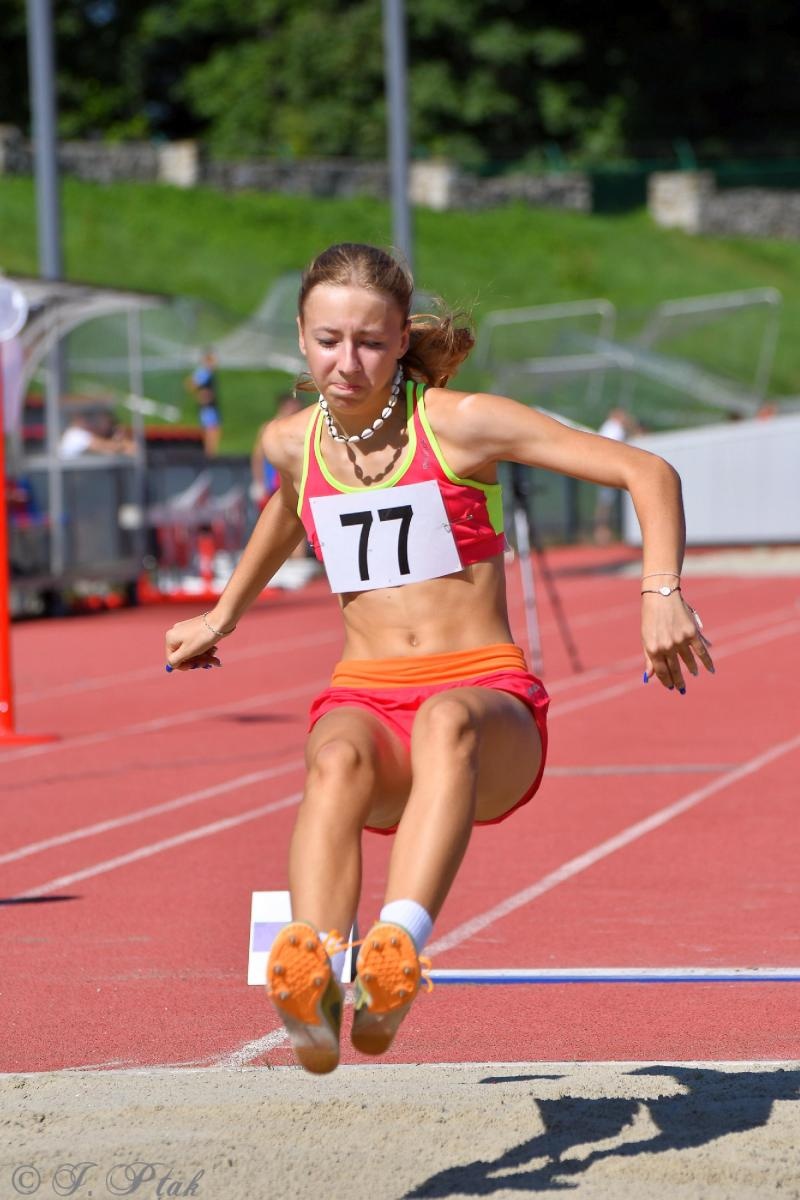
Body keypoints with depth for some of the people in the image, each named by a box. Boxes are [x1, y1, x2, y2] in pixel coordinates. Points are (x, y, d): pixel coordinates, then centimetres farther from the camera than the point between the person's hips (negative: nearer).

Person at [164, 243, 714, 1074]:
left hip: (489, 703, -2)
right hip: (365, 699, 2)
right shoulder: (293, 443, 10)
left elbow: (647, 473, -3)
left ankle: (399, 950, -63)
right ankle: (310, 983, -62)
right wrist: (224, 615, 46)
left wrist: (661, 593, -18)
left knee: (445, 722, -42)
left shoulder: (460, 425, -3)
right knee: (338, 758, -37)